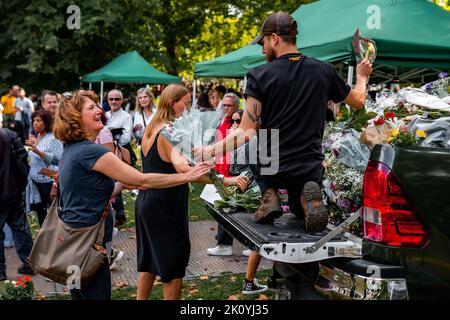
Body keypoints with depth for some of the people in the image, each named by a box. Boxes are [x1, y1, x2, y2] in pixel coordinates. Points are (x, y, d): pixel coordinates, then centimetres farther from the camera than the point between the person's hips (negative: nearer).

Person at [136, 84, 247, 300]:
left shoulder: (150, 129, 8)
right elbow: (183, 168, -37)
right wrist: (227, 181, -41)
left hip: (146, 202, 9)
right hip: (165, 208, -9)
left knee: (149, 261, 20)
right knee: (174, 266, 4)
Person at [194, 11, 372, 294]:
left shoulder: (260, 75, -12)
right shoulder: (324, 71, -2)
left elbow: (247, 133, -16)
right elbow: (358, 101, 15)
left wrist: (211, 150, -5)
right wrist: (362, 77, 36)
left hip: (269, 166, -1)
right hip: (310, 168, 1)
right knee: (303, 213, 28)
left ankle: (269, 197, -2)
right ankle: (308, 197, -10)